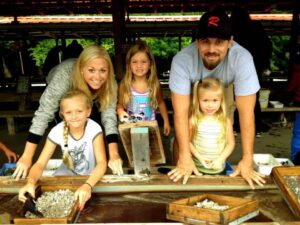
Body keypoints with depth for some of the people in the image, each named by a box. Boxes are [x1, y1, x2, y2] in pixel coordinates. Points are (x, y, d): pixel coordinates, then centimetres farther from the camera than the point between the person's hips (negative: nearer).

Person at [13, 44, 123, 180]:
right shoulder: (65, 75, -45)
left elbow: (109, 114, -37)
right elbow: (44, 113, -45)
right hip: (63, 96, -2)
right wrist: (27, 157, -48)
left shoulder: (109, 82, -35)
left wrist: (114, 154, -51)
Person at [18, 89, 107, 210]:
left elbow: (102, 162, -34)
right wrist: (31, 182, -45)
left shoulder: (94, 129, -26)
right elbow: (40, 163, -22)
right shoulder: (57, 131, -20)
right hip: (68, 172, 3)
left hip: (92, 175, -2)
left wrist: (87, 185, -53)